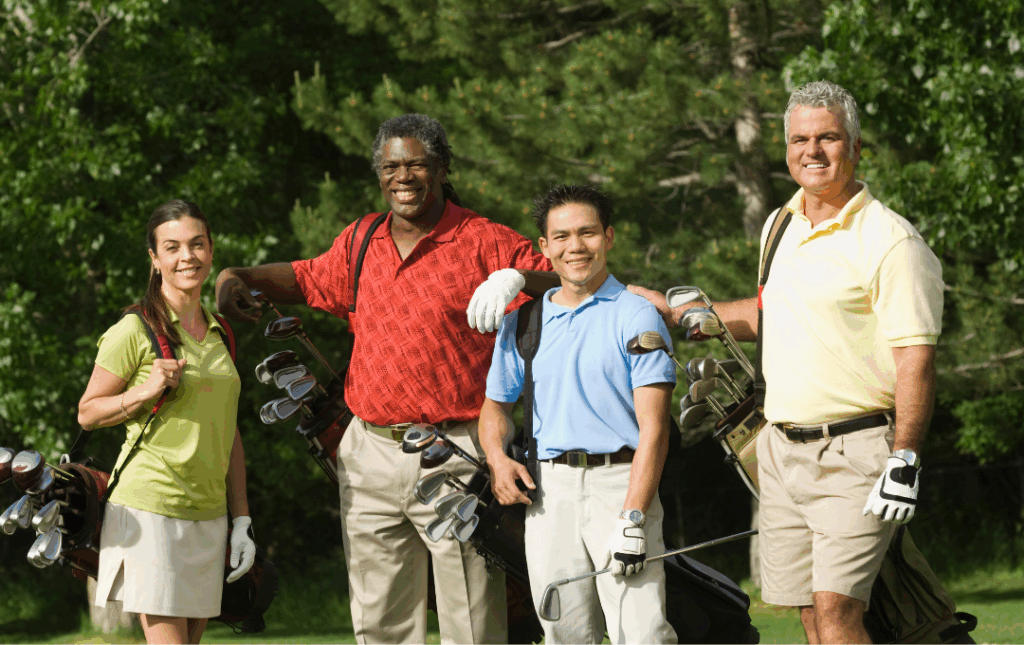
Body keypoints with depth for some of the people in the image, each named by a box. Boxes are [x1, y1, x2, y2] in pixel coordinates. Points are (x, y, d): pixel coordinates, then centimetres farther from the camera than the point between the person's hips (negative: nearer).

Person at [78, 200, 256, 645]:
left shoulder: (218, 334, 15)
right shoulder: (135, 331, -5)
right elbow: (87, 413, 0)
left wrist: (241, 520, 13)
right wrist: (145, 392, -17)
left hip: (208, 513, 6)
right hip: (151, 505, -6)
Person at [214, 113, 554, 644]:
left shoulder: (483, 242, -4)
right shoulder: (361, 243, 13)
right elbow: (307, 278, 31)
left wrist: (517, 277, -29)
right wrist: (238, 276, 16)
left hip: (454, 455, -5)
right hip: (370, 453, 5)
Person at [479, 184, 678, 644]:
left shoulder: (637, 317, 1)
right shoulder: (522, 320, 15)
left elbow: (653, 428, -6)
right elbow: (496, 403, 28)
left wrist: (633, 519, -15)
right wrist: (497, 458, 5)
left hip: (620, 481, -4)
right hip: (549, 489, 4)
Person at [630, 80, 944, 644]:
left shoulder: (890, 239, -10)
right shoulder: (779, 227, 14)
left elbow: (916, 358, -15)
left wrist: (904, 461, -21)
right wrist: (679, 312, 35)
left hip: (854, 451, -7)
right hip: (780, 447, 7)